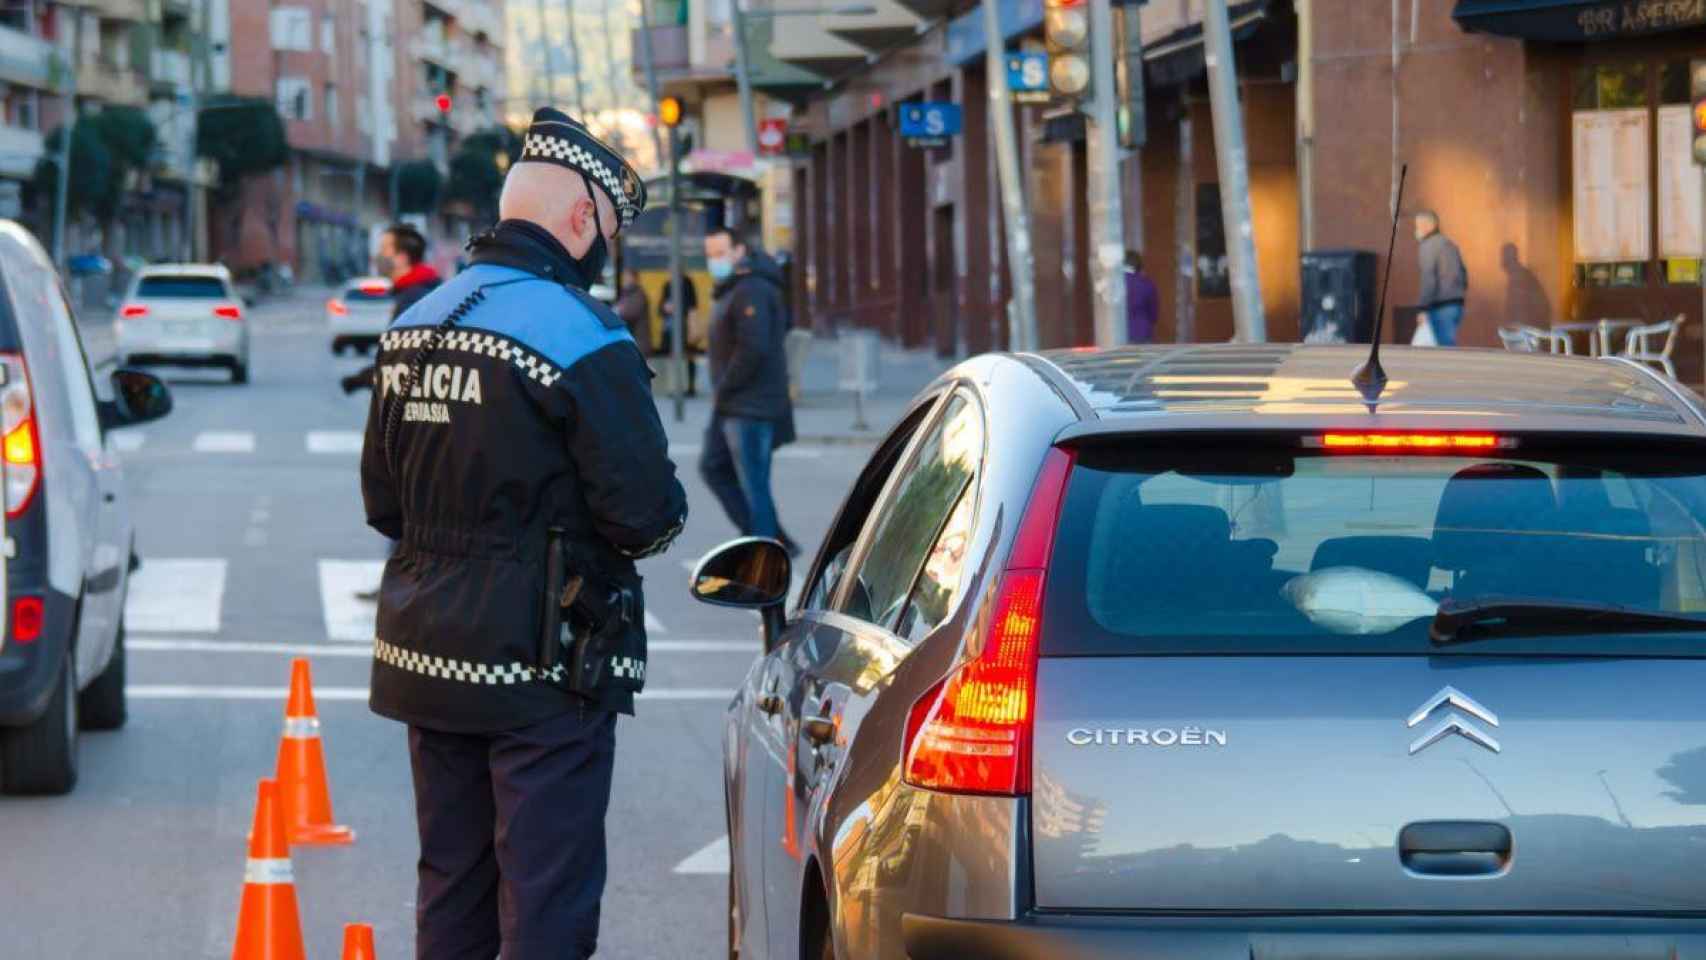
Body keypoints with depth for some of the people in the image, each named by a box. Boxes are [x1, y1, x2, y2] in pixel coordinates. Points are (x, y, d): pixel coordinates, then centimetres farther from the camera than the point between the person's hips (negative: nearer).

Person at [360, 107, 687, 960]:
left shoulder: (413, 328, 9)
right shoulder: (581, 338, -16)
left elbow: (382, 501, 16)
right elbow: (645, 513, -17)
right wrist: (662, 508, 5)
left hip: (425, 658, 8)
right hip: (543, 669, -7)